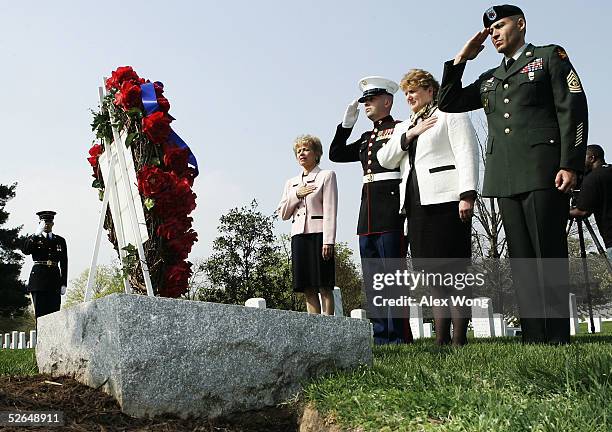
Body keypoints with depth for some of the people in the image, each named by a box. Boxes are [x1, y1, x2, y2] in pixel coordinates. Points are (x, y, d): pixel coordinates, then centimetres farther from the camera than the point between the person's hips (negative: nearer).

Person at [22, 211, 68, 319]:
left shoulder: (60, 240, 16)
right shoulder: (33, 239, 12)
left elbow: (64, 263, 12)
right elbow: (25, 250, -10)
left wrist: (64, 284, 5)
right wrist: (36, 234, -14)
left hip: (54, 279, 1)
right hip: (38, 279, -1)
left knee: (54, 312, -5)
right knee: (40, 313, -5)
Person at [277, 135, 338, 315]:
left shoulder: (327, 176, 4)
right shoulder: (292, 182, 20)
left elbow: (330, 211, -5)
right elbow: (283, 214, 15)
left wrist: (328, 241, -14)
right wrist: (296, 195, 0)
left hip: (319, 233, -5)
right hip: (298, 235, 5)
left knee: (324, 286, -6)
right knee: (308, 289, 3)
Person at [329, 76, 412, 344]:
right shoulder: (366, 138, 23)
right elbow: (336, 154, 22)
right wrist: (347, 123, 13)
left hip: (390, 210, -8)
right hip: (367, 212, 8)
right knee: (372, 279, 8)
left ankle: (399, 338, -1)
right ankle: (381, 337, 14)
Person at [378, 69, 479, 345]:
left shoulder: (450, 115, 8)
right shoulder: (404, 127, 27)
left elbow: (467, 154, -4)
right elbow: (385, 160, 14)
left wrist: (467, 195, -16)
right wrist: (409, 135, 1)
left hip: (445, 201, -6)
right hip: (416, 205, 6)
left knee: (454, 270, -7)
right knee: (433, 272, 4)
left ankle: (460, 339, -5)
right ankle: (441, 338, 7)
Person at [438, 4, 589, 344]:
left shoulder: (550, 57, 9)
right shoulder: (489, 79, 24)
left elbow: (573, 109, -1)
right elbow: (448, 103, 22)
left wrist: (570, 164, -11)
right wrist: (461, 59, 15)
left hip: (543, 172, -5)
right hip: (505, 179, 5)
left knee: (549, 255, -6)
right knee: (521, 261, 3)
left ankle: (557, 338, -1)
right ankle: (532, 338, 6)